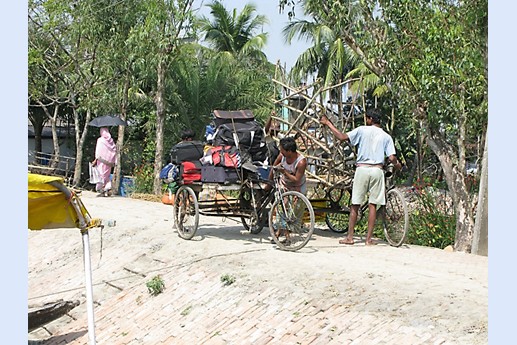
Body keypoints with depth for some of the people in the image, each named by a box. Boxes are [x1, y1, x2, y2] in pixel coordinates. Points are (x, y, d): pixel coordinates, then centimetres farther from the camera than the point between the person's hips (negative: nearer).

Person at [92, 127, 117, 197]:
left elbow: (98, 152, -10)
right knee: (107, 176, 16)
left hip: (102, 160, -5)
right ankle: (108, 188, 4)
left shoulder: (100, 140, -8)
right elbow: (114, 151, 6)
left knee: (101, 175, 0)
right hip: (109, 162, 5)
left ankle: (102, 191, -1)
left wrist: (95, 160, -3)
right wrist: (114, 162, 11)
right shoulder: (111, 141, 6)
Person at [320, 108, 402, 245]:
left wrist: (328, 123, 2)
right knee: (372, 205, 5)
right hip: (377, 170, 1)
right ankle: (369, 238, 5)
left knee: (355, 204, 5)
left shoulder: (362, 130, -1)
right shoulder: (386, 137, 5)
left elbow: (342, 137, -7)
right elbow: (392, 157, -3)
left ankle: (350, 237, 8)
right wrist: (397, 164, 20)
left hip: (362, 169, -1)